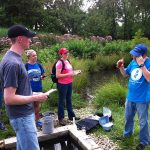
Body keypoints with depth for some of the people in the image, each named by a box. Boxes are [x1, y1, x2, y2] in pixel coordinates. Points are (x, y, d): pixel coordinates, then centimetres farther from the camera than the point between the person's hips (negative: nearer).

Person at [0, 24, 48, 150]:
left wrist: (33, 94, 9)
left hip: (25, 114, 9)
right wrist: (35, 98, -16)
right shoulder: (12, 63, -23)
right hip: (22, 116, -9)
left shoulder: (15, 58, 8)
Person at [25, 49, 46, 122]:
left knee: (37, 105, 16)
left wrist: (42, 77, -9)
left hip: (38, 89, 4)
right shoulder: (26, 66, -8)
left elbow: (42, 75, 12)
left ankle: (37, 120, 29)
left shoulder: (39, 65, 3)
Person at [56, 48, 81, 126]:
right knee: (62, 101, 2)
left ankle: (71, 115, 31)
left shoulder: (67, 61, 10)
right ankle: (61, 118, 13)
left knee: (69, 100, 18)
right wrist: (68, 74, -23)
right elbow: (57, 75, -20)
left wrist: (75, 72, 4)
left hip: (69, 83, 8)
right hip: (62, 84, -8)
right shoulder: (59, 63, -15)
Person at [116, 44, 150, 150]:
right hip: (130, 96, 6)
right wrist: (121, 67, -7)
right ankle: (127, 133, 46)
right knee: (128, 117, 23)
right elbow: (125, 74, 12)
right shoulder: (133, 62, 0)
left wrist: (141, 65, -36)